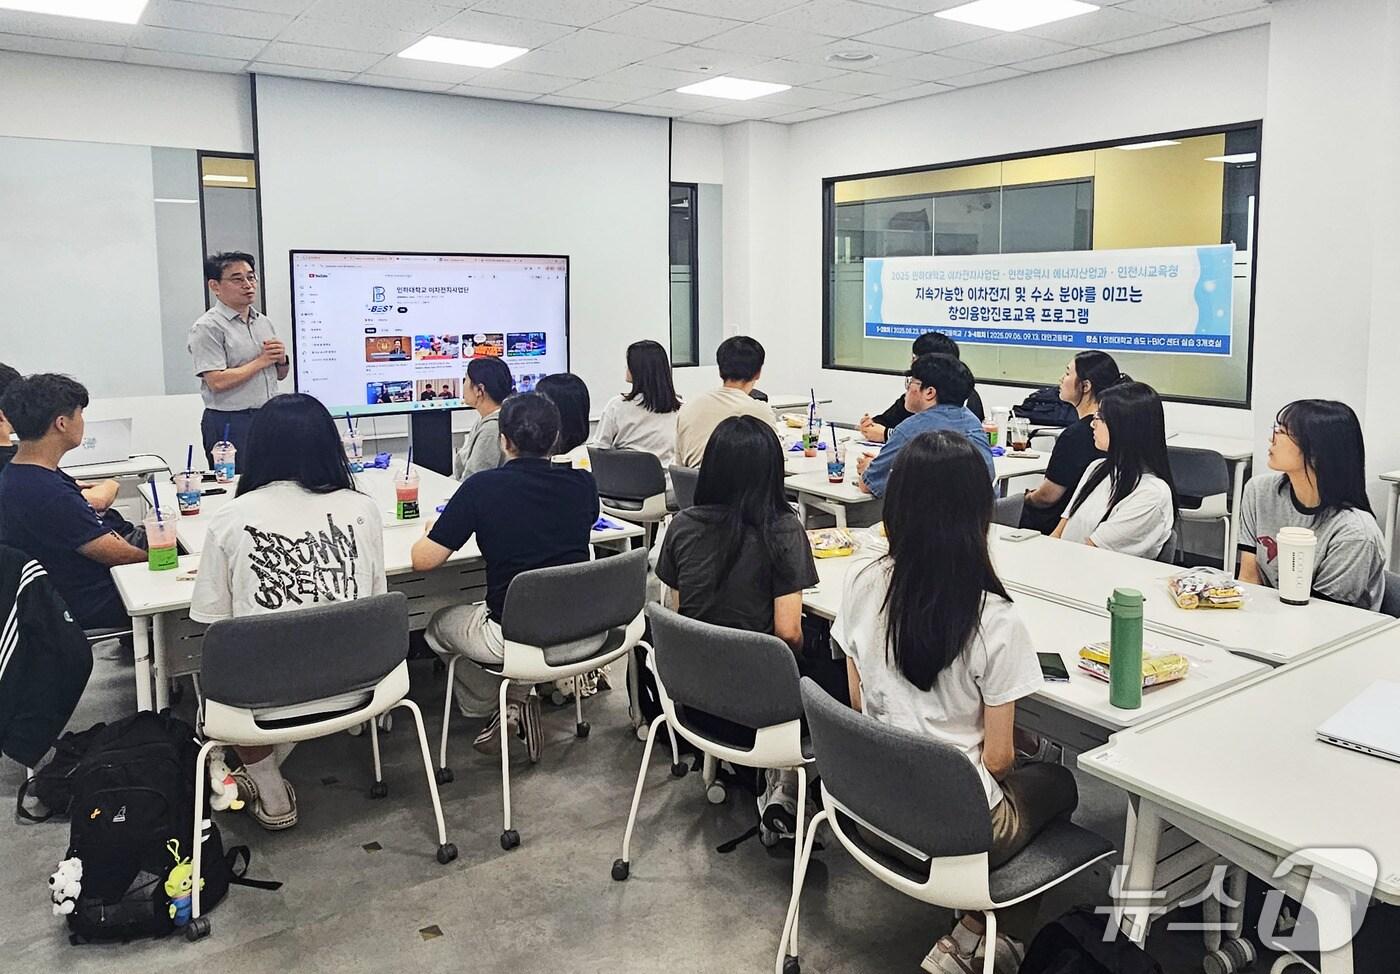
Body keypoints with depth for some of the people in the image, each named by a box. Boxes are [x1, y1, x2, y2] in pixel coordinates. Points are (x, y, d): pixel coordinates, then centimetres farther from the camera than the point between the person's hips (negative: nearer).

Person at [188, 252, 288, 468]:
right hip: (230, 424, -7)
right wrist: (262, 361, -10)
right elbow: (217, 382, -17)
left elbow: (280, 376, 22)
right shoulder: (207, 327, -7)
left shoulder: (263, 321, 15)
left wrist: (281, 359, -1)